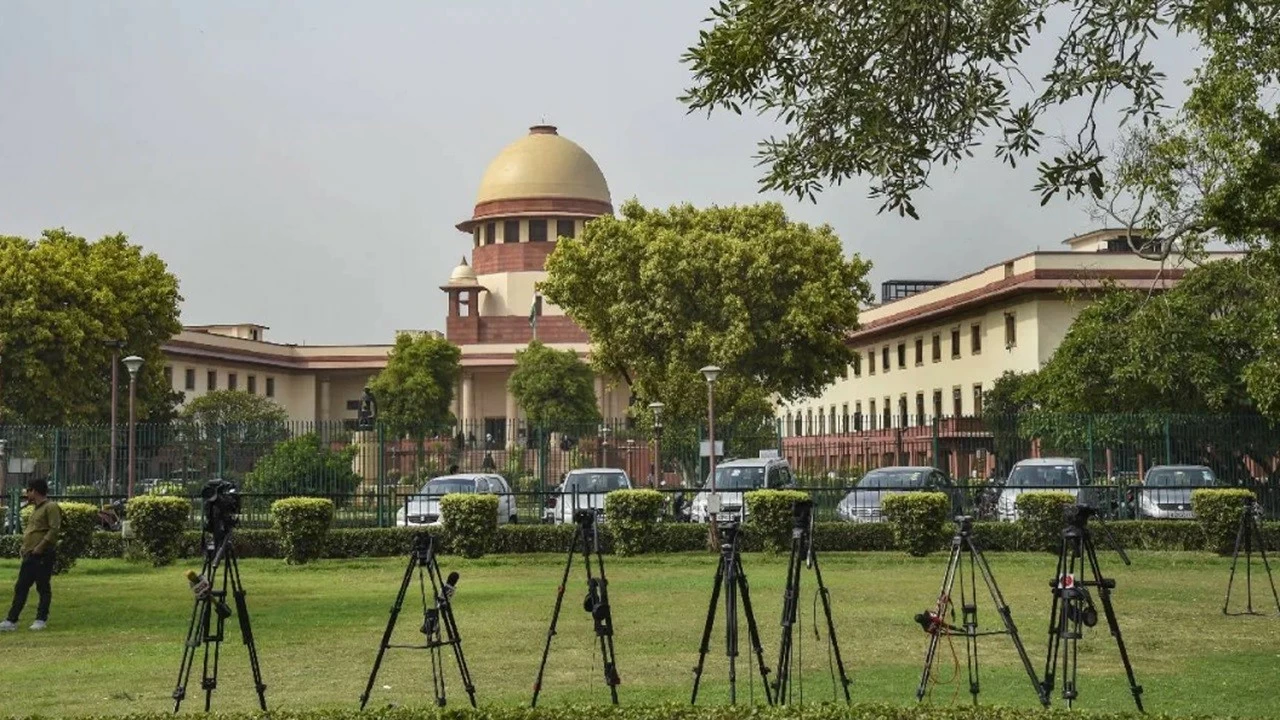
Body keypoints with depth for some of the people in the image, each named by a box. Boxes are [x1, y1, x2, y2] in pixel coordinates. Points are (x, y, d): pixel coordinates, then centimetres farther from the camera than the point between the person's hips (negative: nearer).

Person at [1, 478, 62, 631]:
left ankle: (41, 620, 5)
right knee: (20, 588, 7)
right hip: (29, 555, 10)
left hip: (42, 556, -10)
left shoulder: (51, 507, -10)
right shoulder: (36, 509, 21)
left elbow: (54, 530, -18)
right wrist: (25, 547, 13)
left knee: (43, 588, -2)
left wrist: (40, 547, -20)